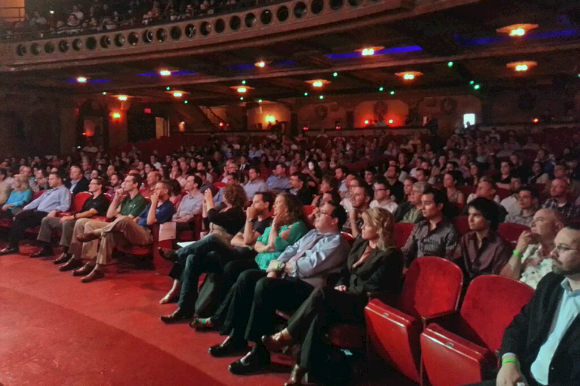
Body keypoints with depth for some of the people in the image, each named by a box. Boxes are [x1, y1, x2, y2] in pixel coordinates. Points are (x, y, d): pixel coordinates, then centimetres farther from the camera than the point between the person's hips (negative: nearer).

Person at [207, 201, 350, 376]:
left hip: (307, 286, -10)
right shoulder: (312, 233, 21)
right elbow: (290, 250, 14)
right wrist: (274, 270, -5)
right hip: (286, 275, 10)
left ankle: (260, 351, -24)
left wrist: (278, 265, -5)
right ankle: (237, 337, -4)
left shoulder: (337, 243, -9)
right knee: (247, 277, -6)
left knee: (264, 285, -32)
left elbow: (307, 267, -19)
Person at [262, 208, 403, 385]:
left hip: (365, 306, -7)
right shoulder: (361, 242, 13)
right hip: (348, 298, 7)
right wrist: (341, 285, 0)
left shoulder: (391, 255, -10)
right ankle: (301, 368, -34)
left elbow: (371, 287, -15)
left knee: (321, 293, -31)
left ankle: (284, 337, -21)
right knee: (320, 313, -29)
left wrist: (344, 292, -12)